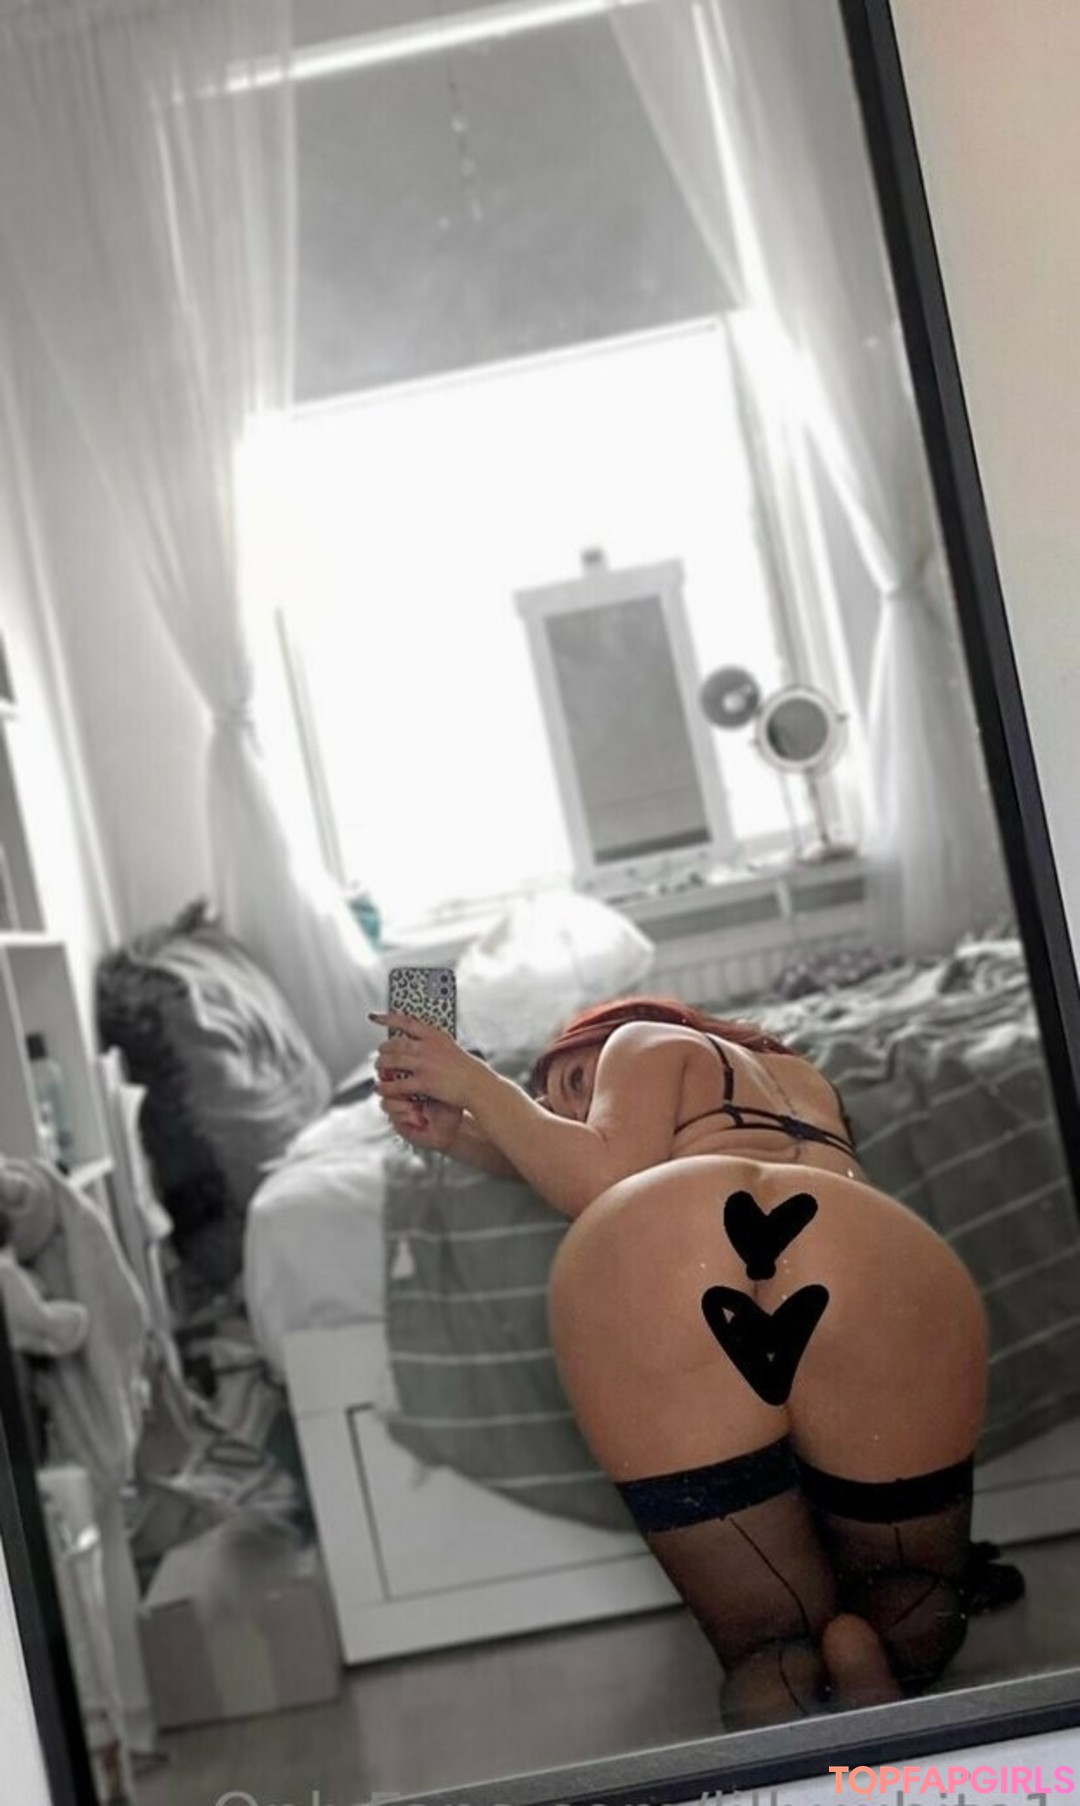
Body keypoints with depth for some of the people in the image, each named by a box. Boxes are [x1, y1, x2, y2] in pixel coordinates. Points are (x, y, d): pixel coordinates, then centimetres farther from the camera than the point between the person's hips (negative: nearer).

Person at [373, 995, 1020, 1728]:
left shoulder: (647, 1043, 32)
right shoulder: (801, 1076, 44)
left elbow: (603, 1180, 13)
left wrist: (478, 1086, 23)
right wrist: (461, 1132, 31)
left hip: (643, 1269, -2)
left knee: (771, 1647, 10)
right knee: (914, 1621, 23)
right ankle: (866, 1663, -11)